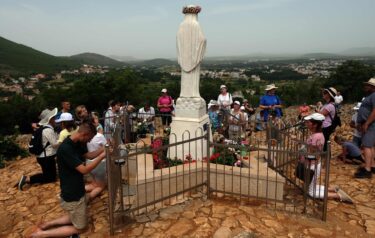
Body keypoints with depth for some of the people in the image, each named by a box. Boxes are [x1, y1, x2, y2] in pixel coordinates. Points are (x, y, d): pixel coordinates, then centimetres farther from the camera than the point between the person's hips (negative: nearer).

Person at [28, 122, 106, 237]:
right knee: (79, 228, 8)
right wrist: (102, 156, -27)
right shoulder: (65, 149, -30)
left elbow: (88, 155, 11)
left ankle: (47, 224, 24)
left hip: (76, 191, 9)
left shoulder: (76, 143, -2)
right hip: (72, 195, -9)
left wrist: (103, 149, -5)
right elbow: (84, 170, -30)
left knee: (75, 216, 29)